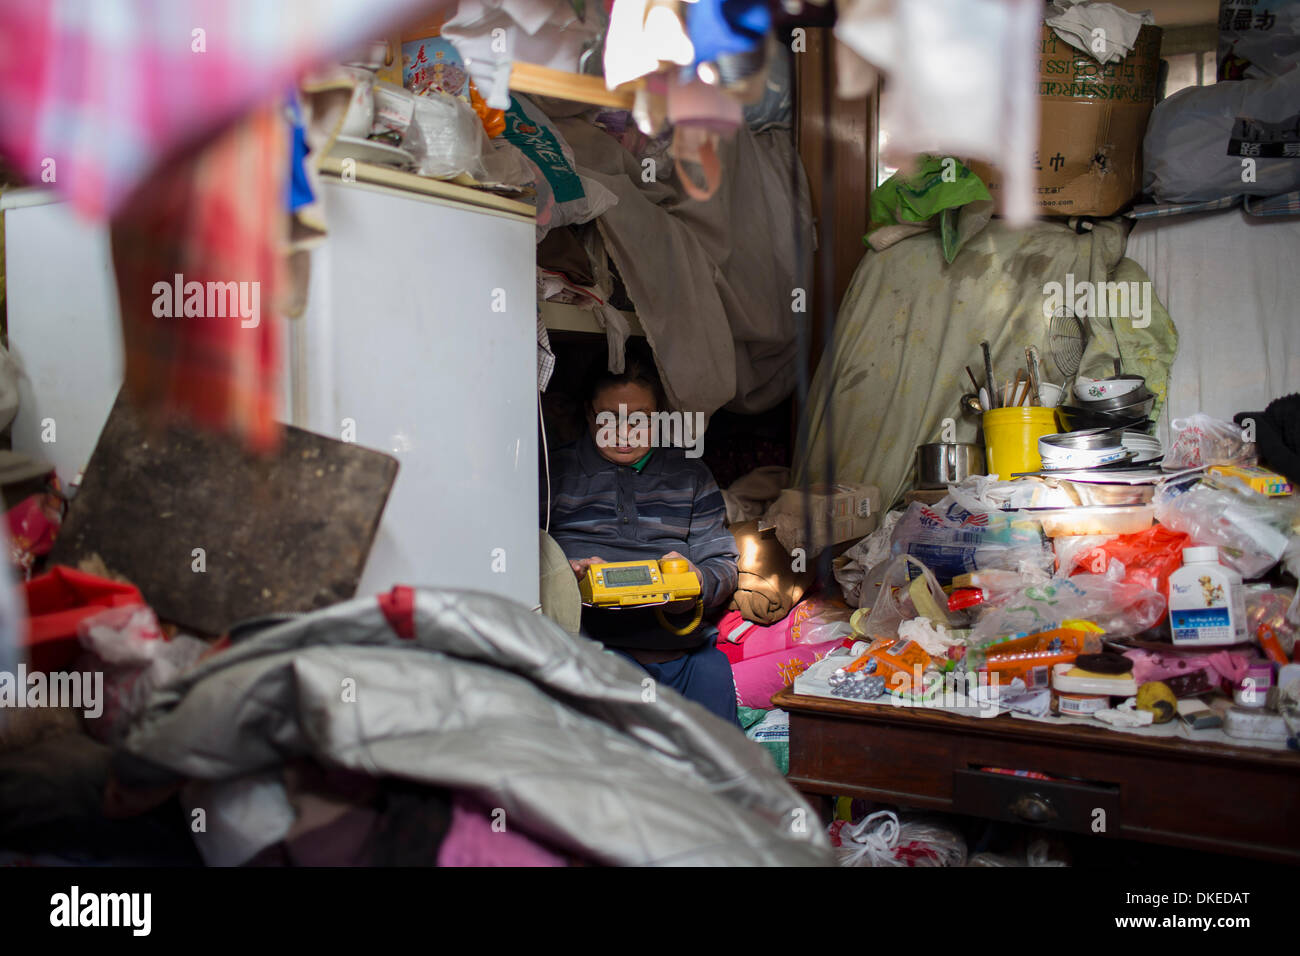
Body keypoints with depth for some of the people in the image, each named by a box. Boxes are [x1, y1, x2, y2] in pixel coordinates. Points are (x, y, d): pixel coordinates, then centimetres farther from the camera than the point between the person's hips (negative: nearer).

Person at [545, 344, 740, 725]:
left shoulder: (690, 474, 21)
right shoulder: (556, 470, 15)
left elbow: (722, 562, 16)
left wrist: (696, 582, -7)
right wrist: (569, 575, -15)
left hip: (678, 635, 2)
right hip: (592, 633, -2)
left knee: (712, 674, -24)